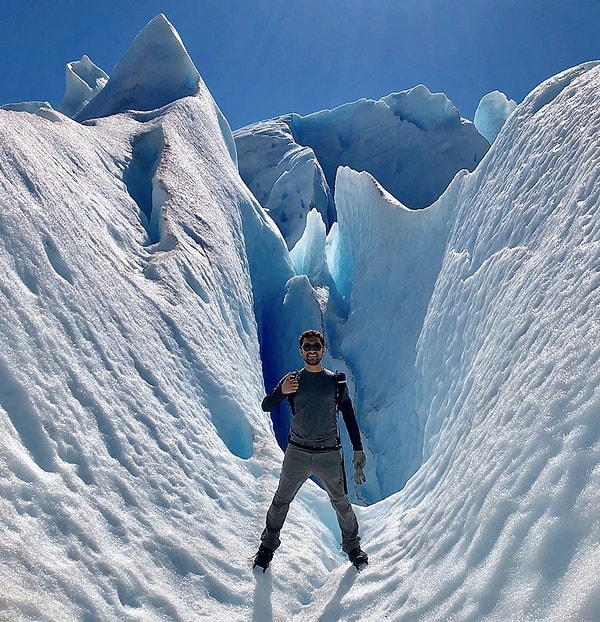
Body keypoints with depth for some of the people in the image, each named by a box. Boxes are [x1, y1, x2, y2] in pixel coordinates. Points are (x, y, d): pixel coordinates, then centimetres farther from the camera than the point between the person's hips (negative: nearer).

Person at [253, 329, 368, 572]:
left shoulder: (336, 381, 4)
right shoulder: (292, 379, 3)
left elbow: (349, 418, 8)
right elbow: (266, 407, -3)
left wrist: (358, 450, 2)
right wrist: (281, 391, -23)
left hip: (329, 454, 0)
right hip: (297, 453, 0)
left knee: (341, 504, 9)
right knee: (281, 501, 10)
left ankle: (353, 547, 31)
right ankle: (268, 545, 29)